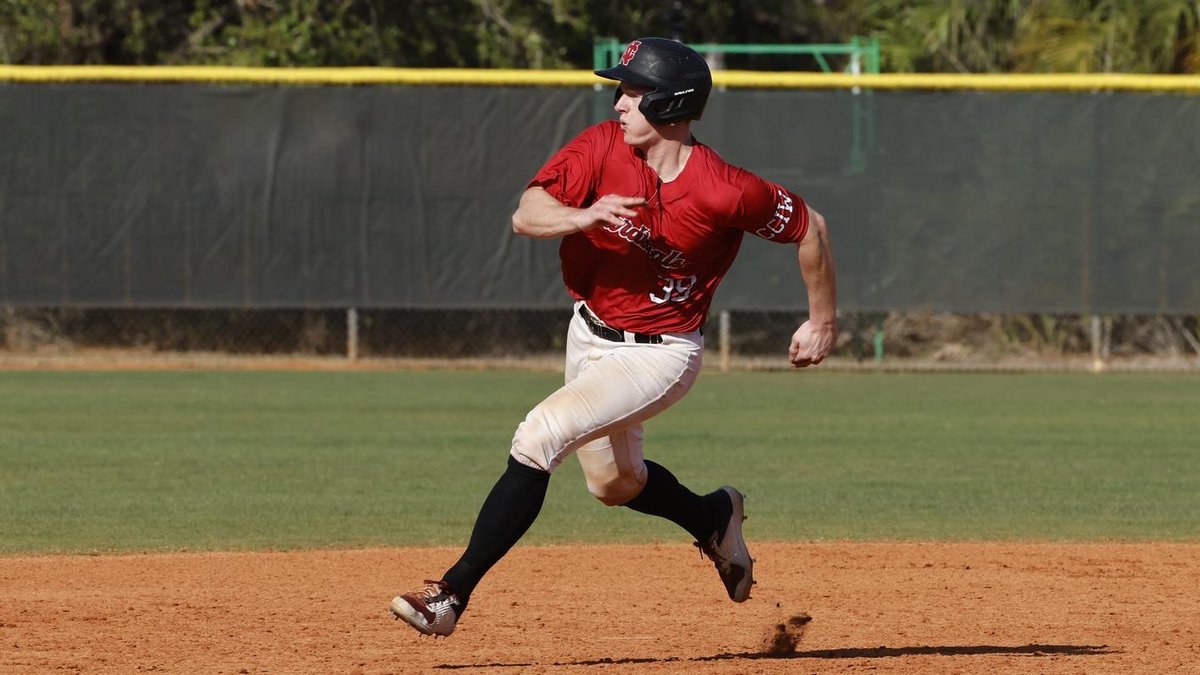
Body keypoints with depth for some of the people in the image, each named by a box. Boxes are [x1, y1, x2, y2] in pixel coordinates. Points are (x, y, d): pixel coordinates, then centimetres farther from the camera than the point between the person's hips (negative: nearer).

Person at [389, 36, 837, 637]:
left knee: (538, 437, -24)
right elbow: (526, 215, -21)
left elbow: (809, 227, -7)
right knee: (615, 482, 24)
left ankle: (453, 594, -21)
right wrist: (585, 215, -42)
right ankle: (714, 519, 55)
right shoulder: (602, 147, -13)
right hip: (590, 335, 6)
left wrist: (823, 322, 2)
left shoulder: (727, 192, -23)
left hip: (659, 356, -6)